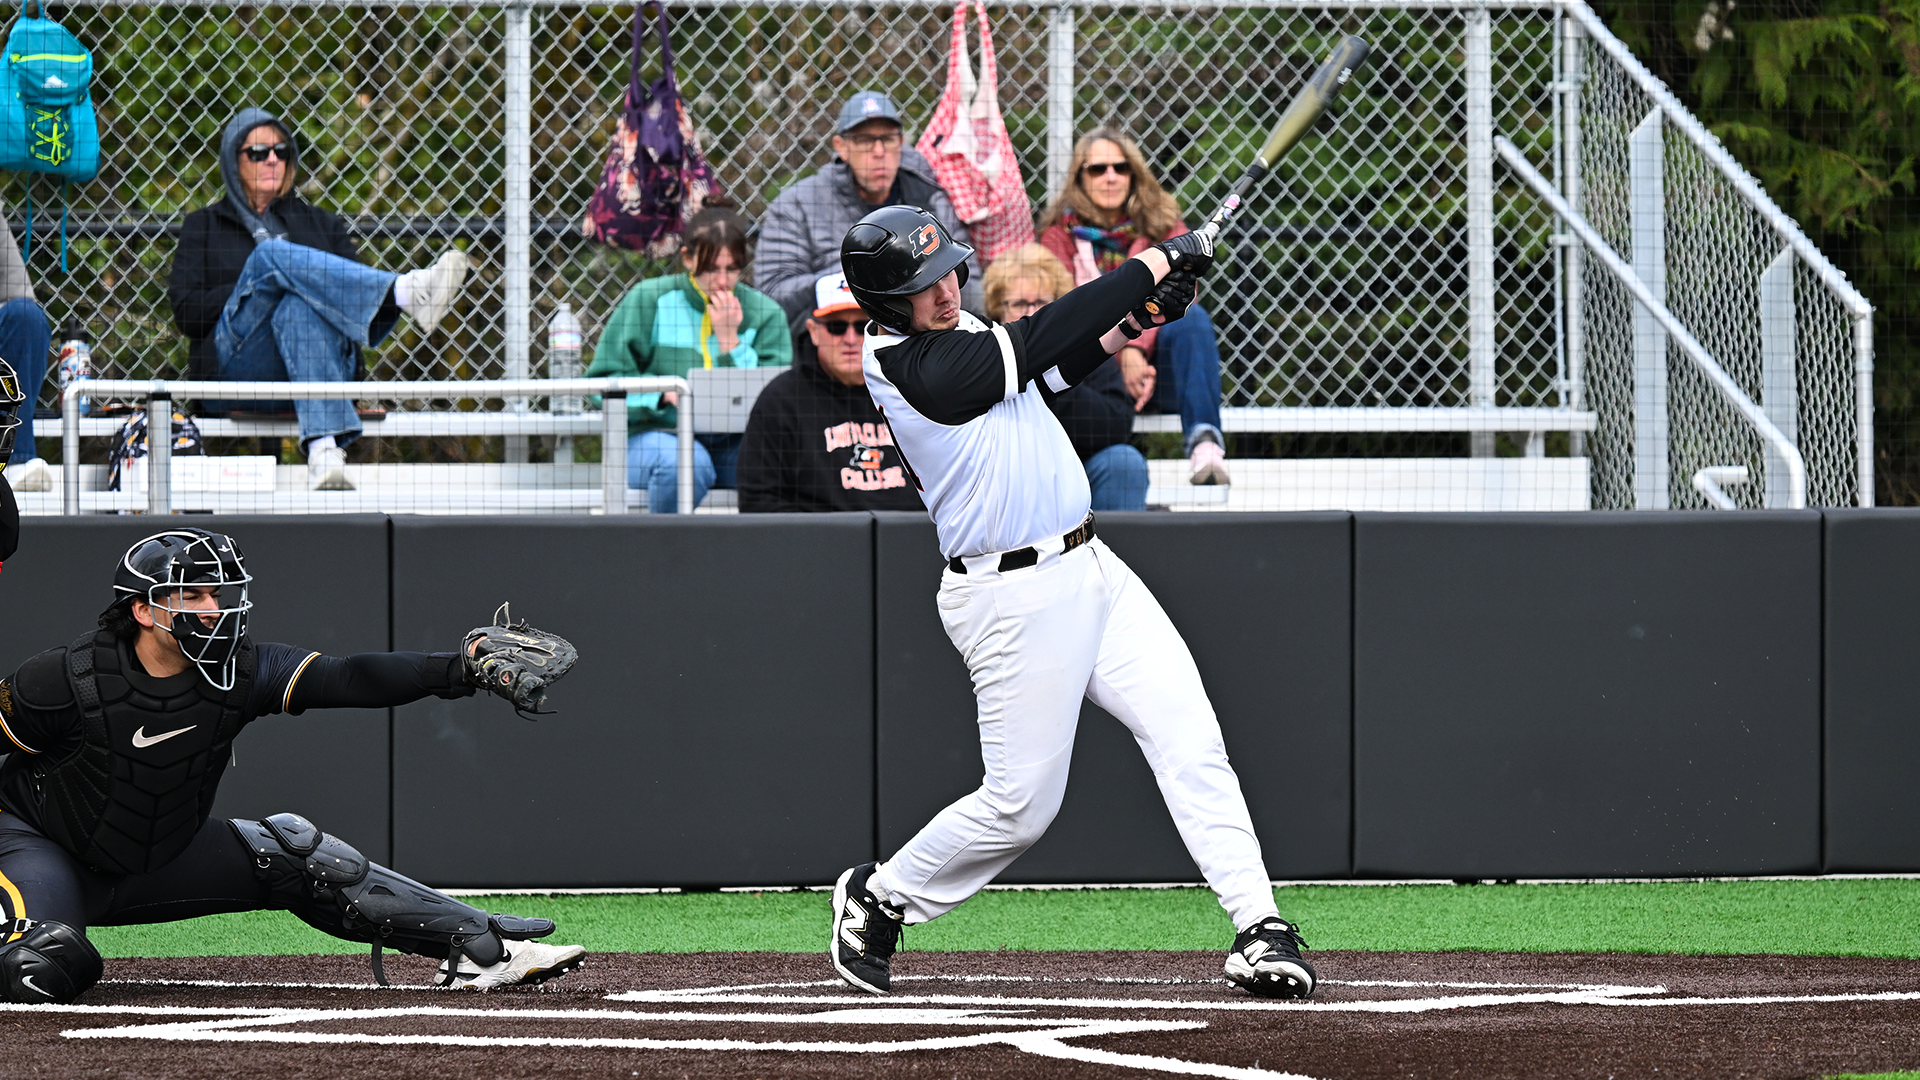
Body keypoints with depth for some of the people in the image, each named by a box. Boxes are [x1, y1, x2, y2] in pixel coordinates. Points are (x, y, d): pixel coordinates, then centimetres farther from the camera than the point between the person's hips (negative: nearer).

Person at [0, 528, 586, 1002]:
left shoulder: (242, 671, -13)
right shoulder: (65, 680, -24)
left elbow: (348, 679, -24)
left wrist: (462, 668, -38)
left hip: (160, 862, 5)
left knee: (295, 856, -6)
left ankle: (482, 948, -4)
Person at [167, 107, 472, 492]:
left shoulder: (319, 224, 29)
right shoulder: (204, 226, 24)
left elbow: (353, 288, 14)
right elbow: (185, 310, 9)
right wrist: (256, 289, -3)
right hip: (238, 367, -1)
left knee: (299, 306, -37)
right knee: (271, 253, -27)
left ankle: (324, 449, -62)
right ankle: (407, 293, -47)